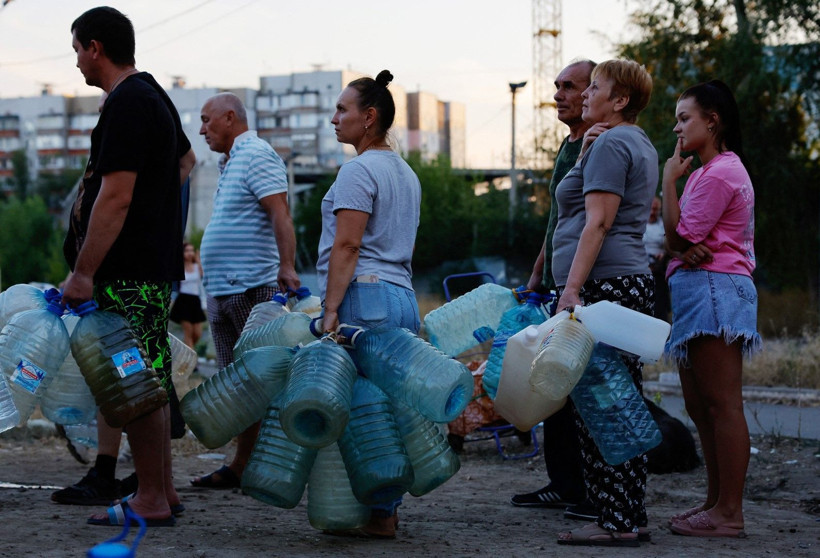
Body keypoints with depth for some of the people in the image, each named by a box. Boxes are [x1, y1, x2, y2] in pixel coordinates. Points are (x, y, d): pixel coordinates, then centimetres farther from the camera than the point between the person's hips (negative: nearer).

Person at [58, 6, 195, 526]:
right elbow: (186, 160, 36)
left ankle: (151, 501, -2)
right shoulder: (153, 95, 18)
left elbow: (115, 197, -22)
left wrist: (84, 273, -21)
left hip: (129, 271, -10)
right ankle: (164, 489, 20)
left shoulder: (126, 104, -15)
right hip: (156, 263, 10)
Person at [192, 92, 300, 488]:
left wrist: (287, 266, -31)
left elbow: (280, 213, -20)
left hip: (250, 288, -10)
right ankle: (241, 467, 15)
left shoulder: (256, 155, -9)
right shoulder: (231, 162, 22)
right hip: (222, 291, 10)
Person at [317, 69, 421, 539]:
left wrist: (331, 308, -17)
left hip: (365, 296, -9)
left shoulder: (359, 170, -8)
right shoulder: (407, 173, 20)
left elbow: (347, 245, -15)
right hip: (404, 298, 9)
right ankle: (386, 508, 13)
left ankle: (374, 516, -5)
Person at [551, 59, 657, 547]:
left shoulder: (611, 145, -9)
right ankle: (632, 517, 14)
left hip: (602, 284, -10)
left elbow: (598, 221, -17)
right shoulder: (641, 146, 22)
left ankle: (615, 521, -8)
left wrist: (572, 287, -21)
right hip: (632, 282, 10)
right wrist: (585, 153, 12)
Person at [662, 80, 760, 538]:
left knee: (722, 404, -10)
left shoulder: (720, 173, -12)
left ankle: (729, 513, -8)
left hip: (713, 289, -11)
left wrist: (670, 180, -5)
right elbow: (681, 239, 16)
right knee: (700, 405, 12)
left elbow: (679, 236, -12)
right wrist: (690, 247, -7)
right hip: (701, 291, 11)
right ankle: (717, 502, 18)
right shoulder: (711, 170, 22)